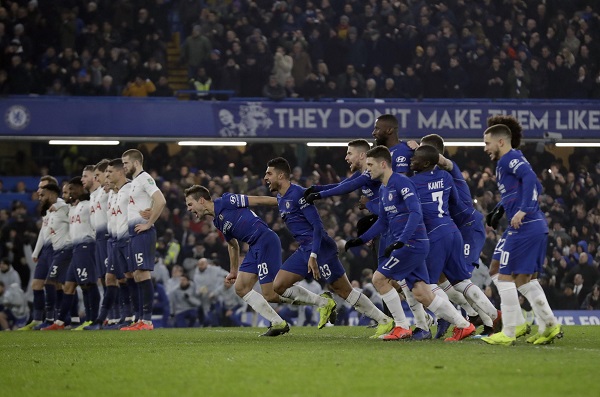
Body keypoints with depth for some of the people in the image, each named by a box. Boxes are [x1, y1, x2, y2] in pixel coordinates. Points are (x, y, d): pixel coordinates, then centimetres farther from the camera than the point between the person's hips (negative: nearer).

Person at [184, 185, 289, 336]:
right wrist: (233, 271, 33)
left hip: (265, 239, -9)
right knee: (241, 288, 7)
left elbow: (256, 200, -5)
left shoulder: (225, 202, -6)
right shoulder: (217, 221, 20)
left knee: (270, 295, -13)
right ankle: (277, 323, 10)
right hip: (255, 247, 9)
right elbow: (233, 244, 32)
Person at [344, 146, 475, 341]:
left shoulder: (402, 182, -12)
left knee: (379, 279, -8)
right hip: (406, 245, 9)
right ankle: (463, 326, 8)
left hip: (413, 243, -9)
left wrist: (400, 241, -30)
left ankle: (401, 328, -1)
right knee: (421, 293, 4)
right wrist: (361, 239, 20)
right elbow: (383, 222, 27)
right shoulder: (383, 189, 17)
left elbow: (416, 213, -22)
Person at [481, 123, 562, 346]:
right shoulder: (506, 162, 22)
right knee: (523, 279, 16)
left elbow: (530, 177, -23)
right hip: (537, 227, 10)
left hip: (524, 227, -10)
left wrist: (523, 210, -27)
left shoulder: (510, 159, -6)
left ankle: (508, 334, -2)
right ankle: (550, 326, 11)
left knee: (505, 277, -4)